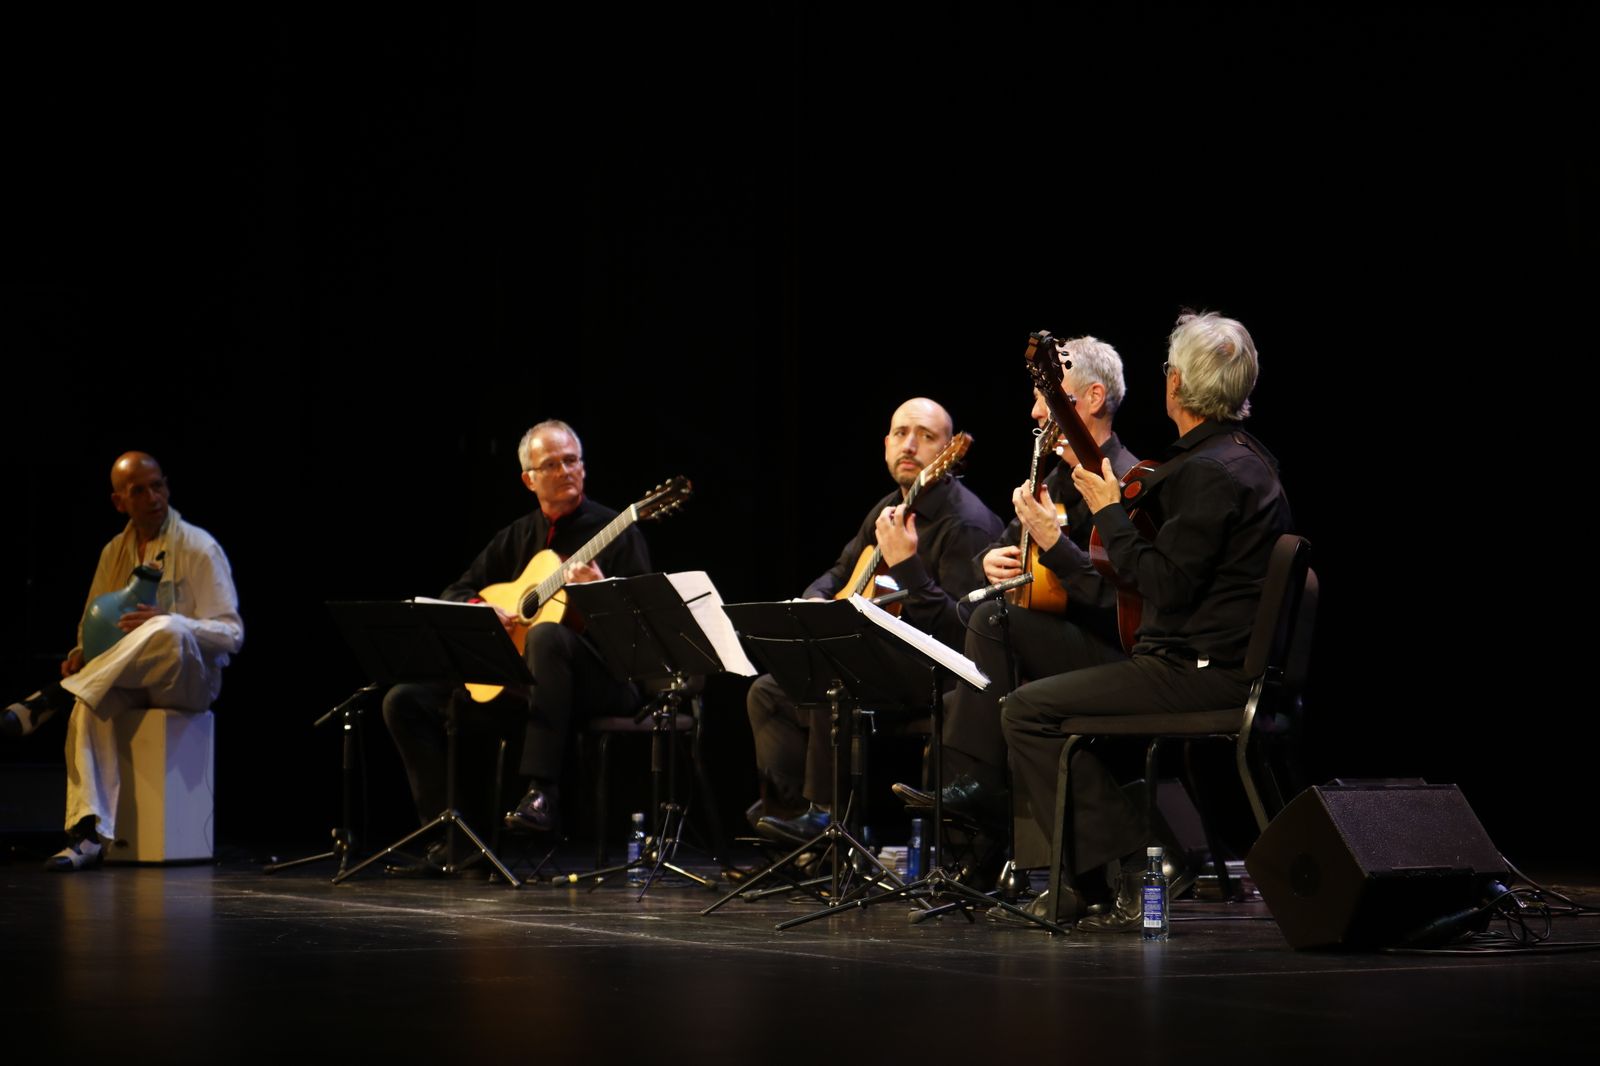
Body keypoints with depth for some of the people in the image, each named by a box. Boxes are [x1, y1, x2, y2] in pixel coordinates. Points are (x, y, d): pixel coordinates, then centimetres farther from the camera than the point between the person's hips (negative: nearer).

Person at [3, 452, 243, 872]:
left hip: (189, 678, -4)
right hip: (128, 680, 4)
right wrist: (82, 653, -5)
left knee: (169, 628, -39)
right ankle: (89, 833, -40)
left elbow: (231, 634, -9)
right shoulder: (114, 552, 14)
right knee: (89, 707, -33)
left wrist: (164, 625, -26)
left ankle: (54, 697, -35)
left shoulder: (200, 549, -3)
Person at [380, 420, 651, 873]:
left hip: (602, 679, -6)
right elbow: (452, 595, 19)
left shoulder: (615, 531, 0)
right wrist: (480, 611, -4)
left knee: (547, 634, -40)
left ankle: (542, 793, -43)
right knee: (407, 700, -8)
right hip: (509, 679, 6)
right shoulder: (517, 537, 15)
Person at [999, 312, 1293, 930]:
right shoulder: (1246, 456, 14)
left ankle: (1124, 874, -12)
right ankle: (1086, 879, 19)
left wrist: (1108, 513, -11)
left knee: (1026, 711, -11)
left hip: (1200, 670, -11)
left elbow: (1166, 584, -21)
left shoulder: (1209, 471, -18)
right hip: (1229, 664, 11)